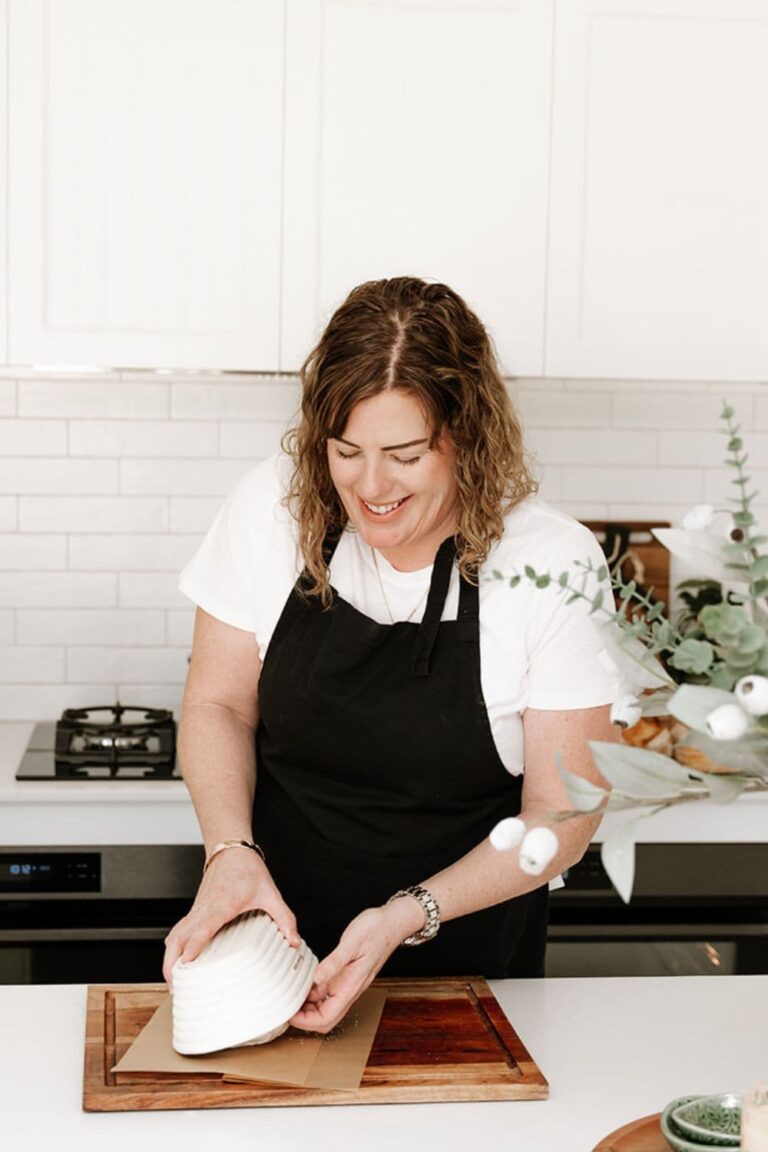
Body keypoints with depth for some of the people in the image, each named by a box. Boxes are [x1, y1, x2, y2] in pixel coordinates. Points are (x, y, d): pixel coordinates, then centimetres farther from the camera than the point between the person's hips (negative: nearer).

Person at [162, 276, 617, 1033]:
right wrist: (231, 851, -16)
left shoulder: (551, 563, -14)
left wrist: (411, 914, -21)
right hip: (277, 935, 1)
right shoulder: (272, 508, -8)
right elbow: (219, 703, 2)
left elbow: (560, 813, -9)